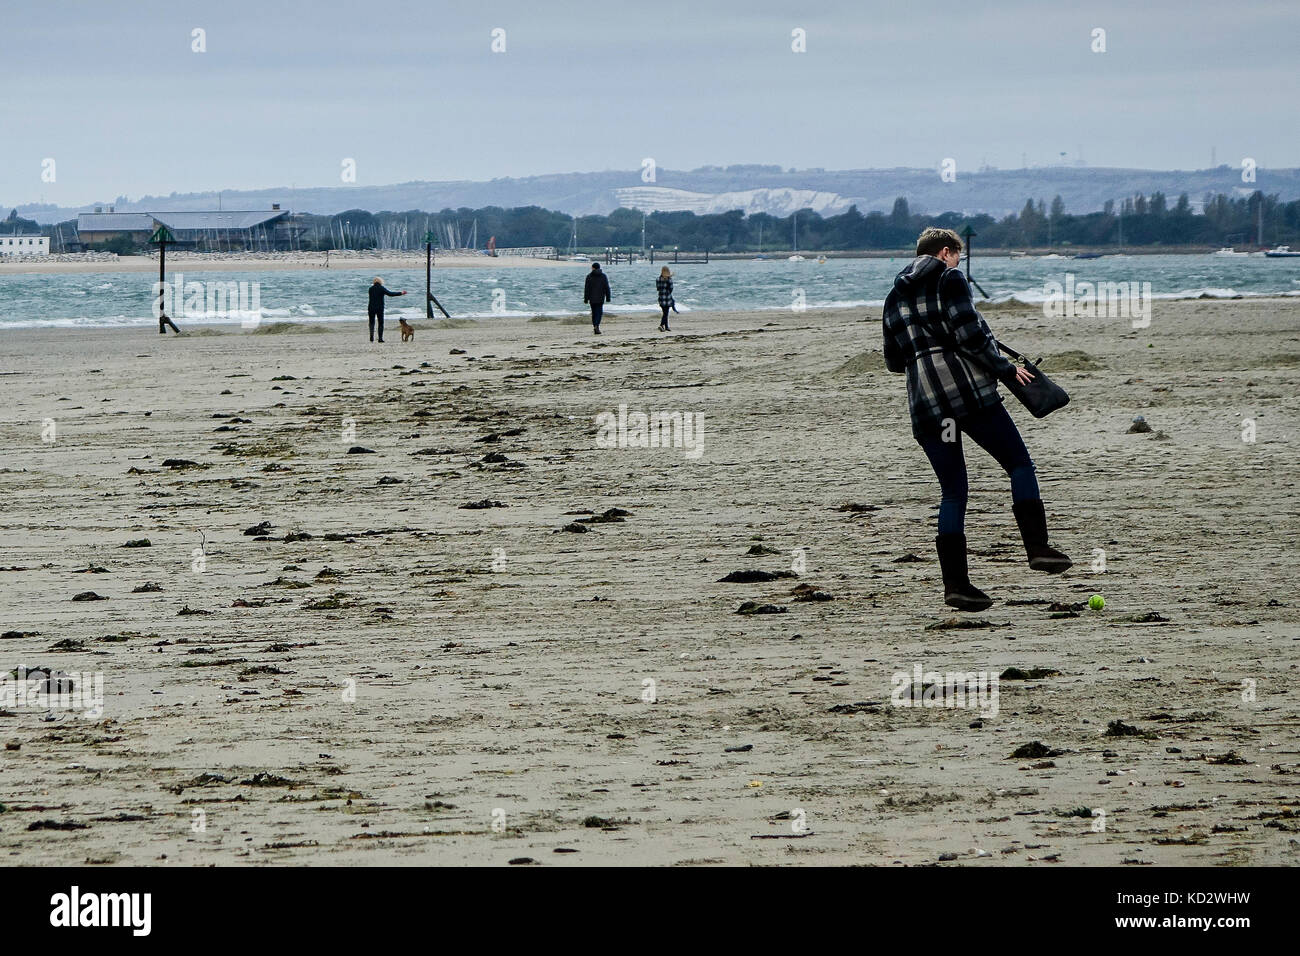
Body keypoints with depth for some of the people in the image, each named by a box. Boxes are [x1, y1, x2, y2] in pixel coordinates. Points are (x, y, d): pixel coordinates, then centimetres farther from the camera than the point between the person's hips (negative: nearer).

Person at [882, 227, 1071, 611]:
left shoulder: (895, 296, 21)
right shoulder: (949, 279, 2)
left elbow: (893, 360, 23)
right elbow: (968, 332, -11)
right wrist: (1004, 370, -2)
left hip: (924, 402, 6)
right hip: (967, 388, -6)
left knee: (953, 492, 8)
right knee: (1019, 463, 6)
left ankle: (955, 582, -2)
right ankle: (1037, 547, -8)